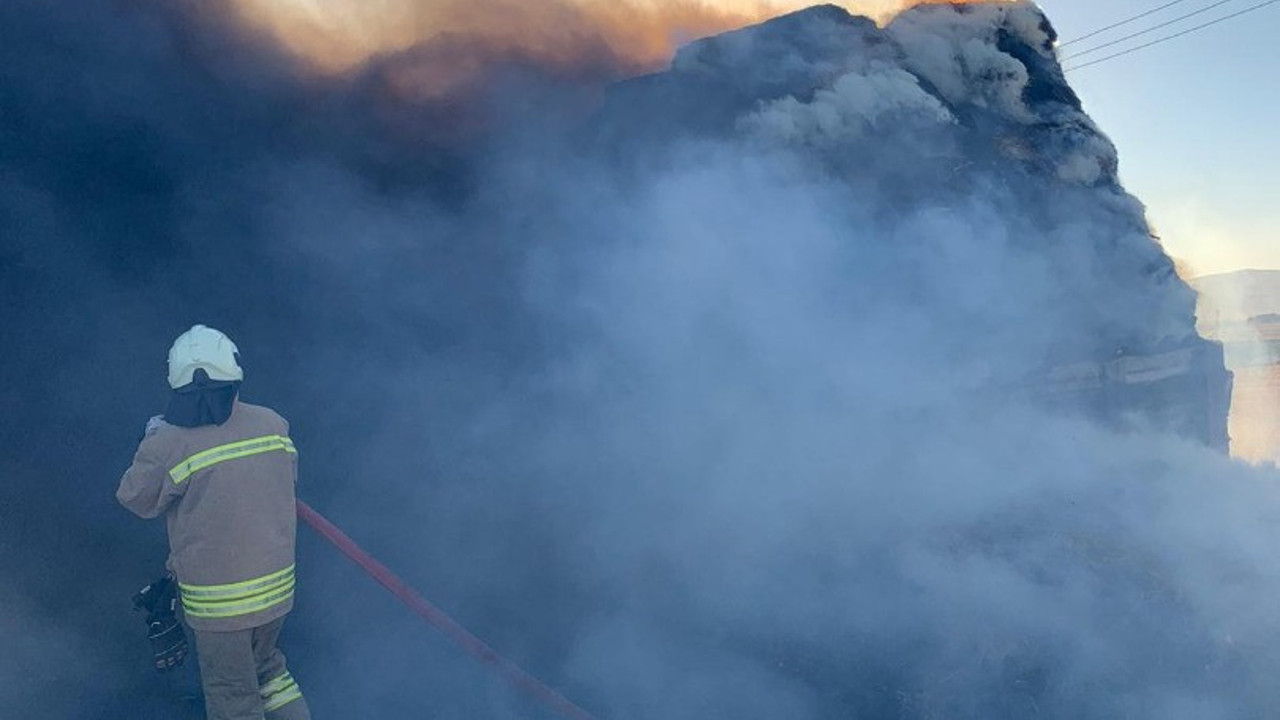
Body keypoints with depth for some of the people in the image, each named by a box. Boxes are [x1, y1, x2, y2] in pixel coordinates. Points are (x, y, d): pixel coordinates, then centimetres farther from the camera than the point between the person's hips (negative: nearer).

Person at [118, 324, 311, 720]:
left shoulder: (167, 446, -19)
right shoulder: (273, 425, -8)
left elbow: (136, 499, -1)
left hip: (217, 600, -4)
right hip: (277, 585, 4)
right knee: (264, 663, 30)